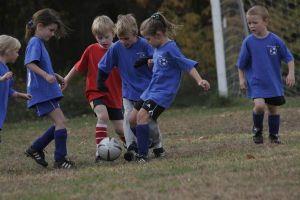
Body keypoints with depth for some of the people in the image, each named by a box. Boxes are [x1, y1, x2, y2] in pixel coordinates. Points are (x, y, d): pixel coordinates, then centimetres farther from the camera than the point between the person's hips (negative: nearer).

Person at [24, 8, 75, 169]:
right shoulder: (35, 42, -11)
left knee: (60, 122, 13)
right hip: (42, 92, -10)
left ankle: (35, 149, 18)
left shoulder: (39, 42, 19)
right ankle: (60, 160, -10)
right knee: (60, 121, -12)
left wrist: (55, 76, 30)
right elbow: (29, 63, -26)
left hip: (47, 92, 10)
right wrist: (46, 75, -35)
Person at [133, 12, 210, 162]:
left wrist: (199, 81, -26)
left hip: (164, 92, -10)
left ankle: (142, 155, -20)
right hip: (152, 90, 10)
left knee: (142, 116, -22)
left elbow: (188, 65, -17)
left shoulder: (170, 49, -16)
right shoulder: (158, 48, 9)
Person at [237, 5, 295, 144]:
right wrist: (241, 79, 0)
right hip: (256, 82, -2)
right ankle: (257, 130, 4)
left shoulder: (275, 40, -7)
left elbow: (289, 58, 1)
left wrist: (291, 73, -7)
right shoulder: (248, 42, -6)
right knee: (259, 105, -21)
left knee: (273, 108, 10)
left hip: (274, 82, 2)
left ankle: (274, 135, 29)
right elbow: (241, 64, 4)